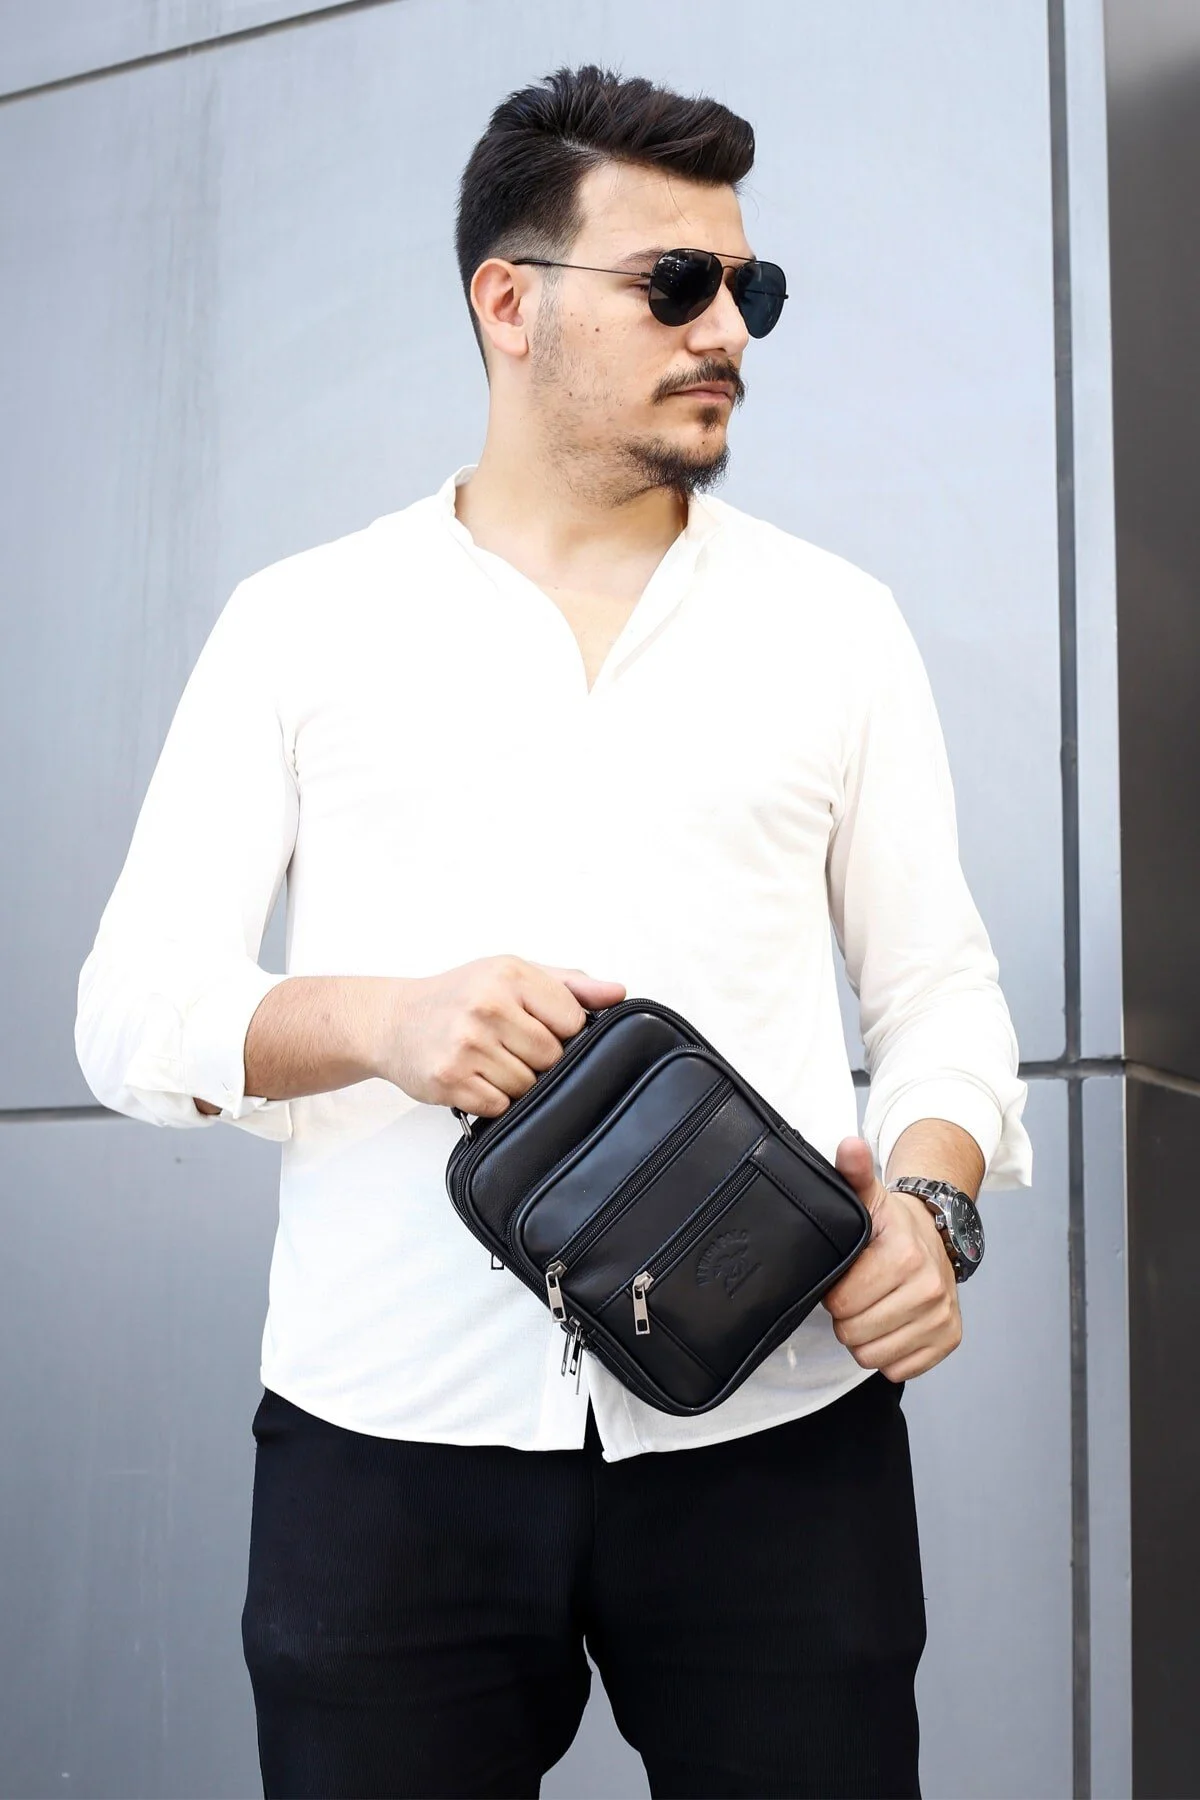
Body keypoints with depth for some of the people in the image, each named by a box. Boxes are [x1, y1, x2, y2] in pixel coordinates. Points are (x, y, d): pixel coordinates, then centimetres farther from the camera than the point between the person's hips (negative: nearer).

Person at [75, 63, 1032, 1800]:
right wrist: (384, 1020, -16)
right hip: (389, 1440, 0)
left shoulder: (834, 619, 10)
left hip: (776, 1434, 1)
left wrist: (932, 1196, -10)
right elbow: (133, 1008, 3)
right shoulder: (299, 622, 7)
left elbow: (940, 986, 11)